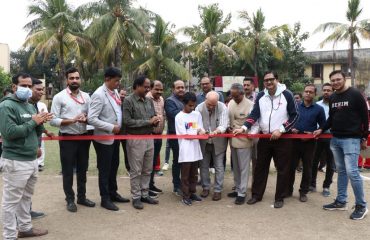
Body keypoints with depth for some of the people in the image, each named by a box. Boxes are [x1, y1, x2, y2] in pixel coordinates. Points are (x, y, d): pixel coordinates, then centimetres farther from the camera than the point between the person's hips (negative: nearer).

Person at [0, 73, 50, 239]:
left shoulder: (31, 106, 14)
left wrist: (40, 123, -5)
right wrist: (33, 122, -16)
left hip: (32, 160, 8)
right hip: (16, 162, -8)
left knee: (26, 197, 19)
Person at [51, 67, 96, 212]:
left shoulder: (86, 96, 6)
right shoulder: (59, 97, -7)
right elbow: (53, 120, -12)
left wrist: (86, 119, -14)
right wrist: (72, 120, -23)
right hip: (67, 139, -4)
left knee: (82, 169, 15)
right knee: (68, 171, 6)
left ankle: (82, 197, 29)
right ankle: (70, 200, 20)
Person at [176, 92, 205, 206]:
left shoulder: (197, 114, 8)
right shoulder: (179, 117, -7)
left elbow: (201, 130, 6)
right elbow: (185, 135, -10)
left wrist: (200, 131, -16)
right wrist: (197, 133, -12)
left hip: (195, 149, 5)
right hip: (185, 150, -5)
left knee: (194, 174, 15)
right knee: (185, 175, 3)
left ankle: (192, 193, 26)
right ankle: (185, 196, 12)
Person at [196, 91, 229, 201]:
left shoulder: (222, 107, -17)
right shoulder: (199, 108, -11)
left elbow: (224, 124, -25)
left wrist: (217, 130, -47)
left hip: (218, 142, -2)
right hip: (204, 142, 2)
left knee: (219, 167, 3)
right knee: (204, 166, 12)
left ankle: (218, 190, 15)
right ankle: (205, 188, 28)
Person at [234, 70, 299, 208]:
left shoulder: (286, 94, -7)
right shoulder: (260, 96, 3)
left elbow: (294, 115, -7)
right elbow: (254, 114, -3)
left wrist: (280, 130, -16)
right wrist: (244, 128, -18)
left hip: (282, 138, -3)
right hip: (264, 137, 3)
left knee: (282, 169, 5)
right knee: (260, 167, 10)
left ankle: (280, 198, 18)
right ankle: (256, 195, 23)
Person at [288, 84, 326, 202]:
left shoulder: (319, 109, 2)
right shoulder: (295, 106, 5)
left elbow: (323, 126, 2)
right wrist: (291, 129, -9)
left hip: (309, 143, -1)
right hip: (295, 141, 1)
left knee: (307, 168, 8)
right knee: (291, 166, 5)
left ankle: (303, 192, 20)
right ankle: (288, 189, 19)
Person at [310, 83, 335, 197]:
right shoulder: (316, 105, 4)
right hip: (318, 136, 2)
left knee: (330, 164, 7)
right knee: (314, 161, 8)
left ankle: (326, 186, 20)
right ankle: (312, 184, 21)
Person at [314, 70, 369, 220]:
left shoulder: (355, 95, -7)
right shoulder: (332, 98, 11)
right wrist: (322, 129, 8)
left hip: (351, 139, -6)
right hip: (335, 139, 7)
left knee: (351, 171, -11)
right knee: (341, 171, 12)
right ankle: (341, 202, 21)